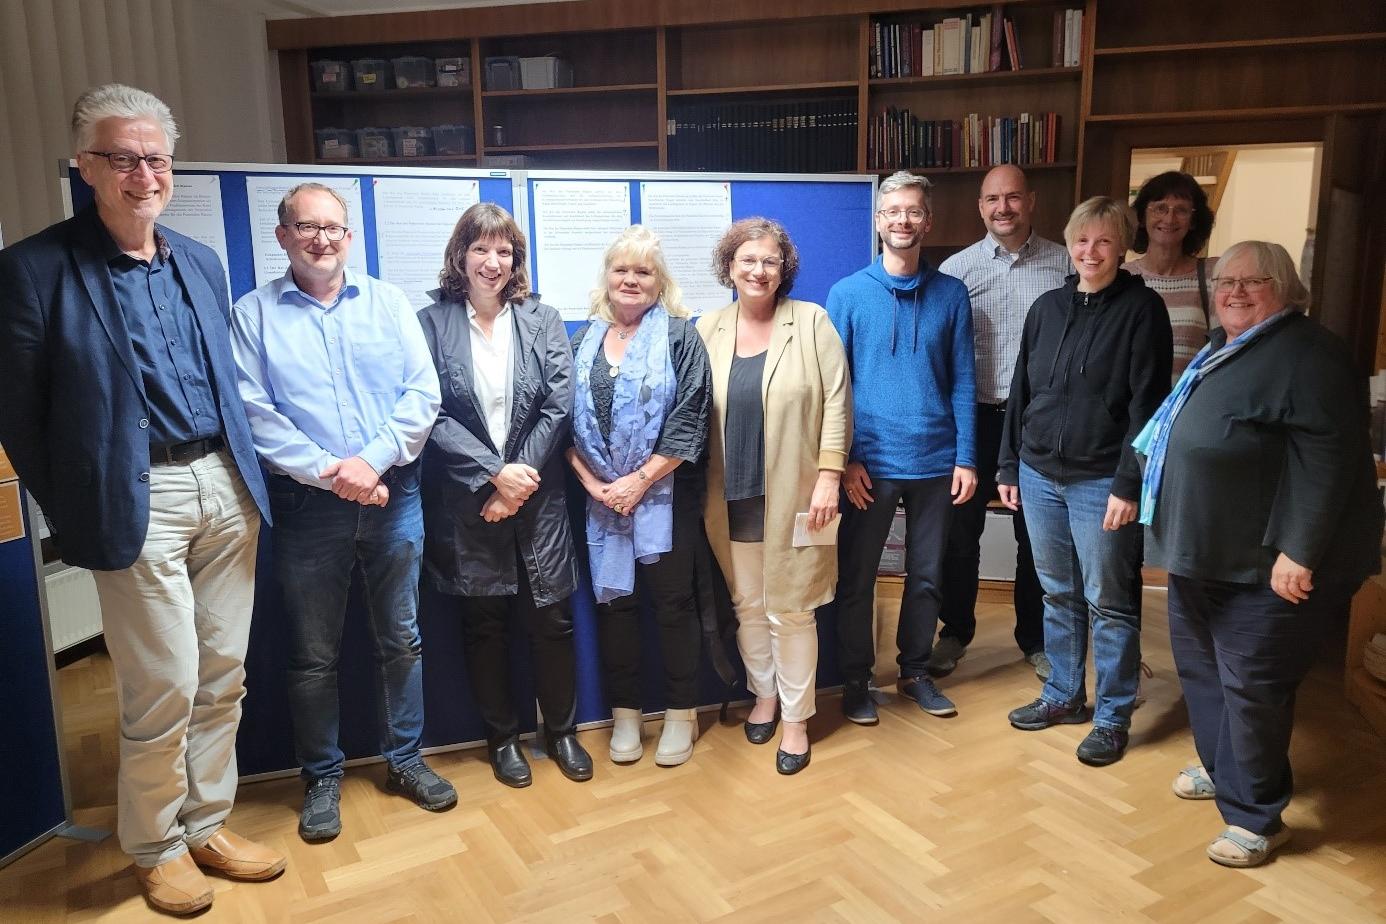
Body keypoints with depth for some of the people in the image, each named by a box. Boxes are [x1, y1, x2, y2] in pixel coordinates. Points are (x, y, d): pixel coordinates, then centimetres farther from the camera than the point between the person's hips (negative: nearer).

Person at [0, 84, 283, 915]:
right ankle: (156, 845, 28)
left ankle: (206, 824, 33)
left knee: (223, 679, 14)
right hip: (140, 498, -5)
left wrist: (244, 475, 11)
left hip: (226, 486, 6)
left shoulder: (202, 262, 11)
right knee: (165, 691, 3)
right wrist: (75, 518, -2)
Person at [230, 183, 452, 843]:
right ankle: (322, 777, 27)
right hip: (306, 506, -1)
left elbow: (423, 393, -2)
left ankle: (404, 759, 30)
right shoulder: (254, 315, 2)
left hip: (393, 497, 2)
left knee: (401, 640, 12)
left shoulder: (388, 303, 7)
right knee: (313, 655, 9)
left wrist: (373, 460, -14)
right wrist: (330, 473, -16)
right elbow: (253, 414, -8)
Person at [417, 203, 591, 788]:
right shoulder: (432, 323, -1)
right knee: (483, 624, 11)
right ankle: (502, 736, 29)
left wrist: (519, 479, -11)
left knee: (551, 620, 6)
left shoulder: (541, 320, 4)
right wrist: (494, 474, -15)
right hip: (466, 502, -1)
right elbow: (432, 415, -8)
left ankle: (561, 730, 27)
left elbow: (558, 406, -4)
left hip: (536, 496, 1)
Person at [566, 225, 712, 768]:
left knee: (673, 602, 5)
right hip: (601, 497, 4)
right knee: (614, 602, 10)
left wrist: (641, 479, -13)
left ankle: (681, 714, 21)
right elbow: (565, 419, 6)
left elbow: (689, 421, -10)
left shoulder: (679, 336, -3)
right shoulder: (583, 342, 10)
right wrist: (592, 482, -6)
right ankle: (625, 715, 24)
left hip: (664, 495, -3)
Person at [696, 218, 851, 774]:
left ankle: (796, 720, 20)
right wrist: (702, 492, 5)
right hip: (732, 499, 3)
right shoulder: (708, 330, 5)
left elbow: (836, 401, -5)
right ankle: (764, 695, 36)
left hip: (794, 497, -3)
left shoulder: (812, 321, -3)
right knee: (747, 603, 15)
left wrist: (829, 476, -11)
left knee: (790, 609, 3)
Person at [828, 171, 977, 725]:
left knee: (926, 576, 14)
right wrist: (844, 460, -8)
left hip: (936, 462, 2)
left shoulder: (951, 294, 3)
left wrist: (966, 458, -2)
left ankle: (915, 671, 32)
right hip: (870, 464, -2)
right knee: (857, 579, 7)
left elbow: (962, 382, 4)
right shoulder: (848, 294, -2)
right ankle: (855, 680, 24)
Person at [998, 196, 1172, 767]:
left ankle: (1113, 717, 18)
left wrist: (1129, 484, -16)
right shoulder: (1048, 307, 9)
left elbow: (1147, 403, -11)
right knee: (1058, 594, 15)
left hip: (1102, 482, -5)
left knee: (1108, 602, 4)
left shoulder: (1141, 309, -6)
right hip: (1039, 475, 5)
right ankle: (1063, 696, 30)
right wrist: (1008, 466, 11)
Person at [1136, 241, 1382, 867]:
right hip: (1203, 555, 10)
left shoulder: (1308, 355, -15)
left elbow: (1326, 457, -23)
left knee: (1250, 685, -2)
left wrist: (1299, 550, -27)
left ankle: (1255, 816, 13)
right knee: (1200, 668, 20)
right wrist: (1179, 538, 25)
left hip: (1263, 564, -10)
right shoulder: (1221, 351, 16)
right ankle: (1221, 767, 40)